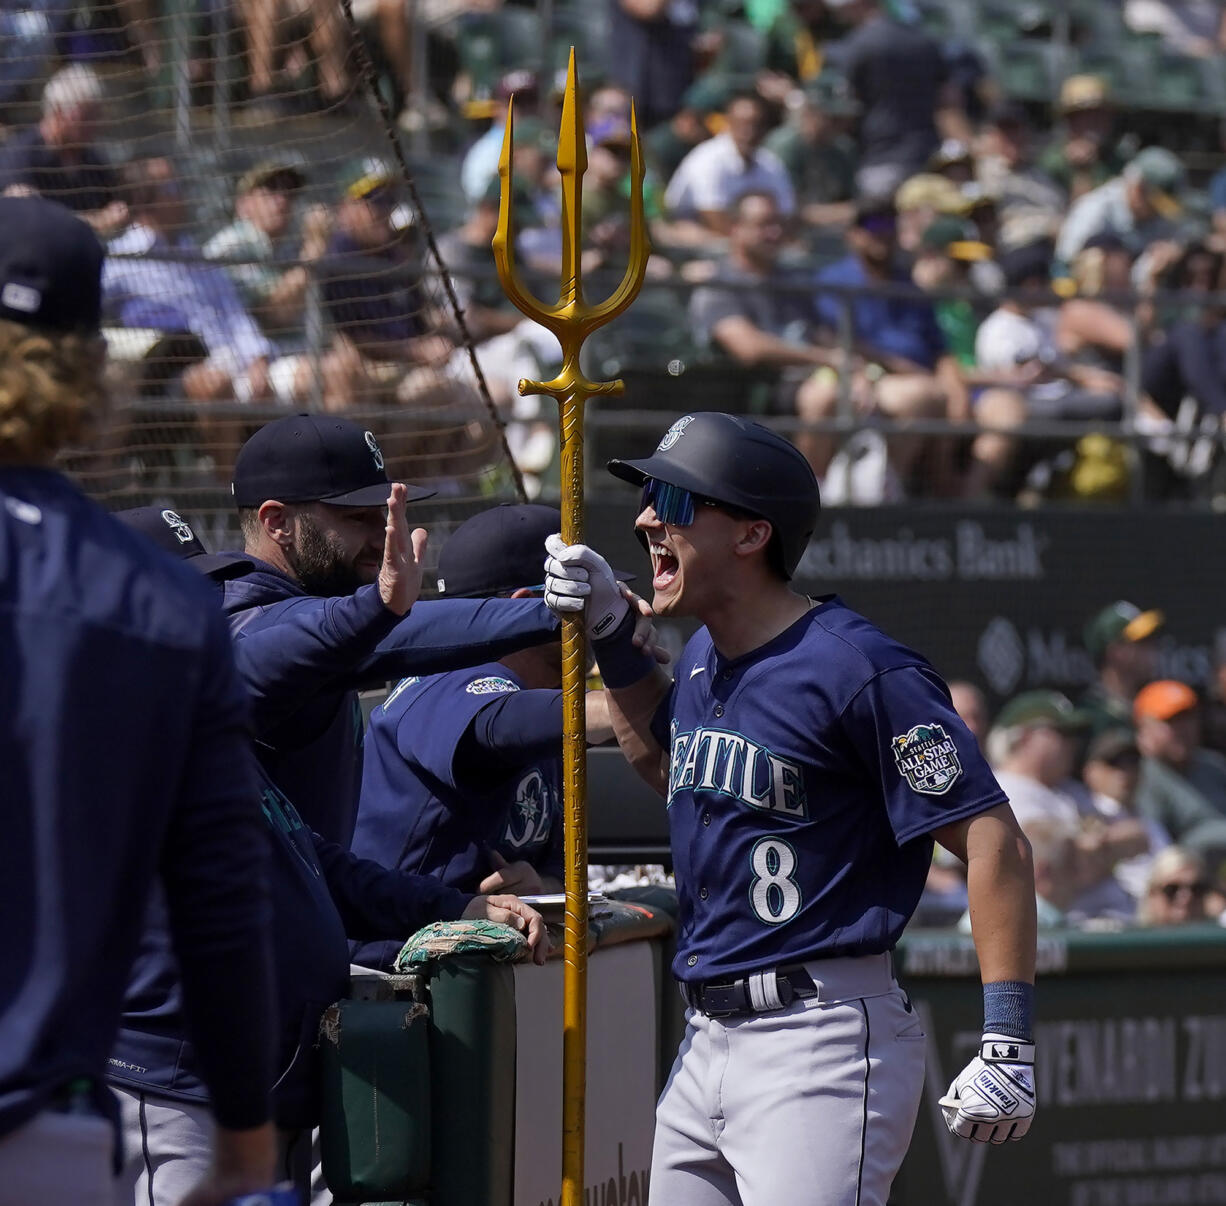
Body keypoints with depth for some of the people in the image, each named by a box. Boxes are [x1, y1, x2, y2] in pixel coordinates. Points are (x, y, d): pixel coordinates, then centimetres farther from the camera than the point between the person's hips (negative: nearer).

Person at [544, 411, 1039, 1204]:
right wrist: (610, 636, 21)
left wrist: (1009, 1044, -21)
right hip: (708, 1041, 9)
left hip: (823, 1044, -9)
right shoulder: (705, 657, 13)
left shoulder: (858, 671, -15)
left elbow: (994, 841, -16)